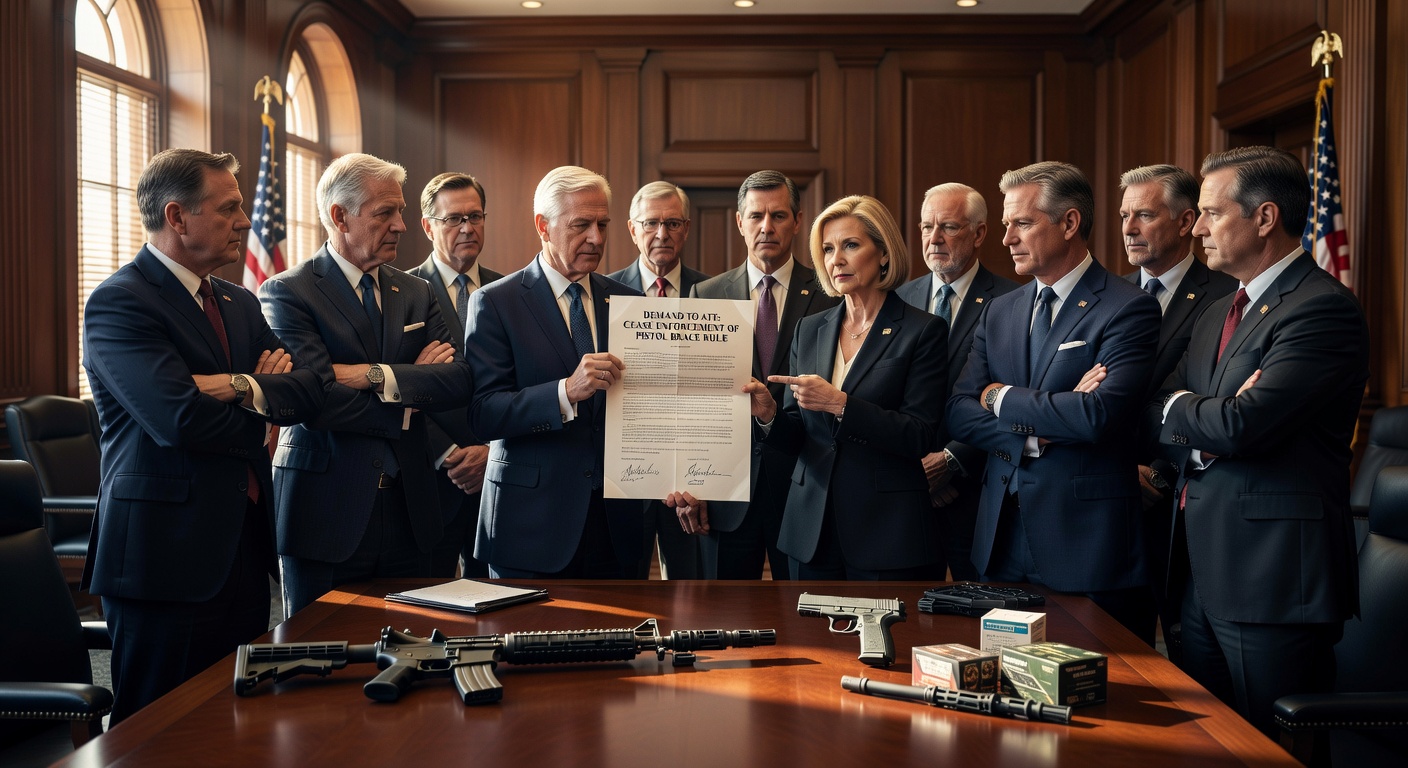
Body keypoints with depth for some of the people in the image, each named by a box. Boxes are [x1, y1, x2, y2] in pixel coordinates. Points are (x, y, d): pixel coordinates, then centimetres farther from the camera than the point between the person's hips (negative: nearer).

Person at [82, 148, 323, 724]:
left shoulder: (239, 303, 15)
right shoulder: (120, 302, -12)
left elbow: (308, 390, 4)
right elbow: (180, 417, -24)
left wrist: (245, 387, -16)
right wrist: (261, 413, -6)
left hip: (244, 546, 8)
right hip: (167, 557, -8)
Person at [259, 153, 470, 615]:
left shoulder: (416, 293, 11)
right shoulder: (287, 293, -5)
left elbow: (459, 382, -3)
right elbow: (315, 399, -18)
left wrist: (377, 376, -17)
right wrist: (413, 392, -8)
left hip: (409, 509, 5)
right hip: (326, 512, -4)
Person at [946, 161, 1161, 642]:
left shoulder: (1128, 309, -8)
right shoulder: (998, 312, 13)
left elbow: (1101, 414, -22)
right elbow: (959, 414, 5)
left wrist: (1002, 398, -8)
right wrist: (1034, 433, -13)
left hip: (1087, 548, -5)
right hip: (1002, 543, 6)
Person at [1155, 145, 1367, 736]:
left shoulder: (1322, 307, -14)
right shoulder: (1218, 315, 17)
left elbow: (1241, 425, -24)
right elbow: (1160, 422, 12)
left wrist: (1180, 408, -3)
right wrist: (1209, 419, -10)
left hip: (1274, 580, -9)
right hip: (1205, 577, 9)